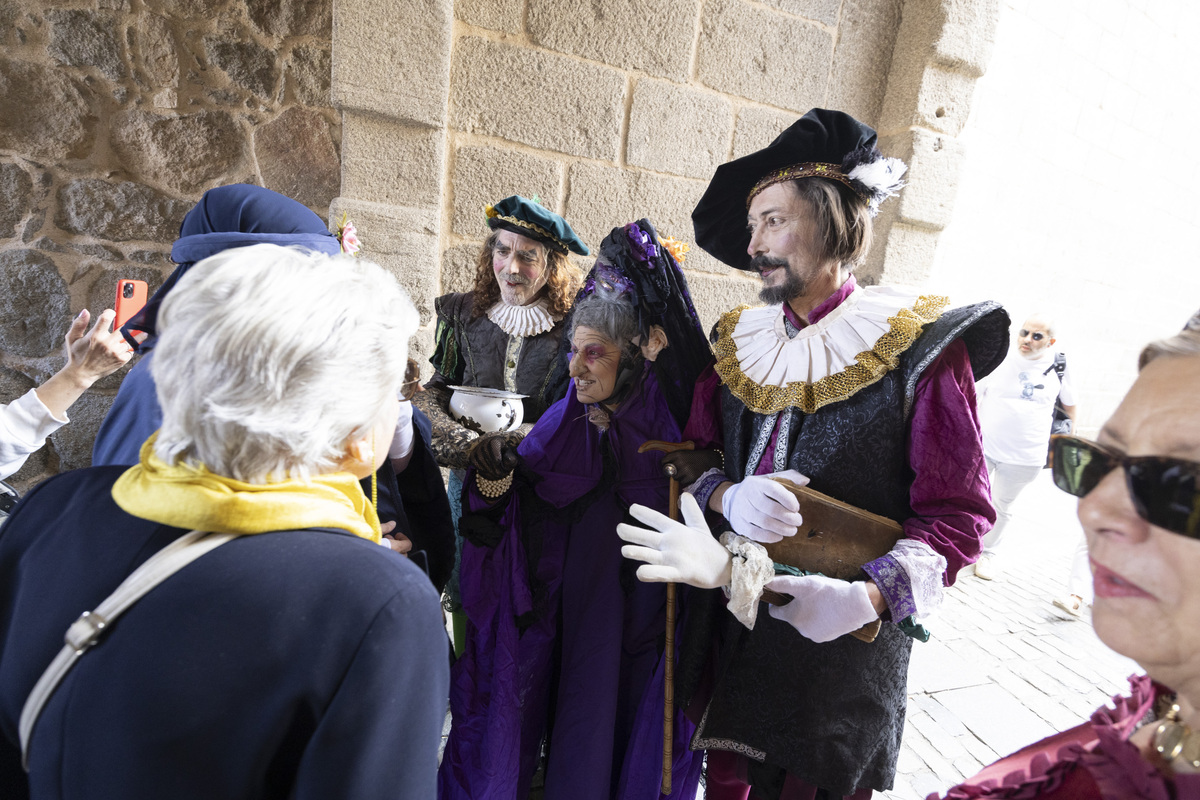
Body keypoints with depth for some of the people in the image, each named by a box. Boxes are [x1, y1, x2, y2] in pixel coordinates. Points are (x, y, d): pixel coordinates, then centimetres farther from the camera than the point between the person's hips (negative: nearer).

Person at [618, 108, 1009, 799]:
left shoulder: (918, 347, -11)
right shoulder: (739, 342, 4)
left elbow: (958, 514, -11)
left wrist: (870, 597, -25)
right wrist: (727, 494, -17)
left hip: (848, 646, -3)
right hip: (733, 629, 4)